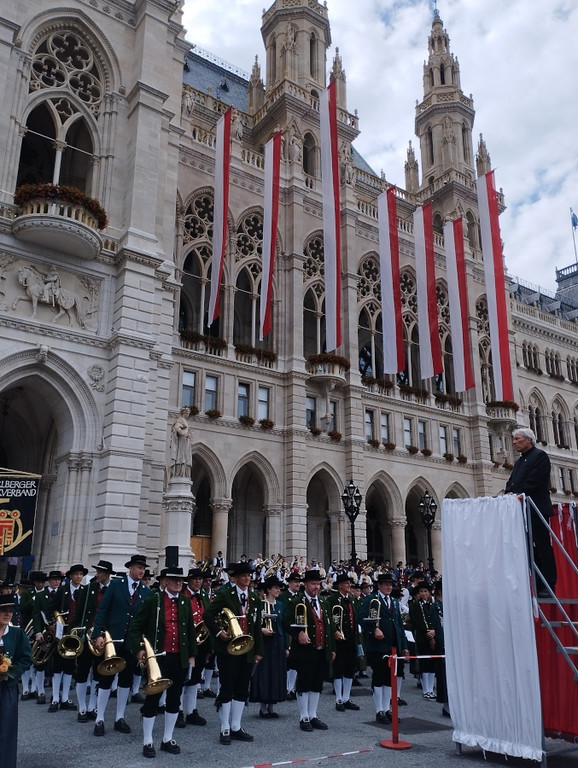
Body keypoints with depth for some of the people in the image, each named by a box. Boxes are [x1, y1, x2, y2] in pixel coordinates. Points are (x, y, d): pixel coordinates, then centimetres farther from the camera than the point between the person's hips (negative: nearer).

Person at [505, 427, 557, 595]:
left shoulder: (539, 455, -3)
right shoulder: (519, 462, 23)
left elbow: (535, 482, -15)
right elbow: (511, 483, 17)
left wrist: (516, 494, -15)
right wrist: (509, 493, -4)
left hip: (535, 509, -8)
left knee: (543, 548, -4)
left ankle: (548, 586, -1)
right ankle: (539, 584, 10)